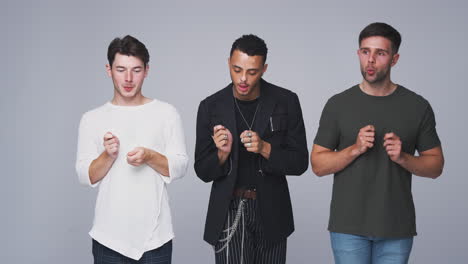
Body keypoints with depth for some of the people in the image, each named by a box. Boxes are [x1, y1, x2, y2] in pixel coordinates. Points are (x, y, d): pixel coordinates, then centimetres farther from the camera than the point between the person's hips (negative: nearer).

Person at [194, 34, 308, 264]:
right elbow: (203, 172, 1)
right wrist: (222, 153, -20)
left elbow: (299, 163, -3)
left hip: (271, 213, 1)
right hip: (229, 211, -1)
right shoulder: (210, 107, -4)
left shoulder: (286, 102, -4)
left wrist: (265, 149, -20)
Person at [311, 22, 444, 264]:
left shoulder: (417, 106, 1)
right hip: (348, 226, 0)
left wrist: (403, 157, -14)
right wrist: (355, 149, -16)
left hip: (396, 227, 1)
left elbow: (435, 166, 5)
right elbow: (318, 165, 0)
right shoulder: (338, 105, 0)